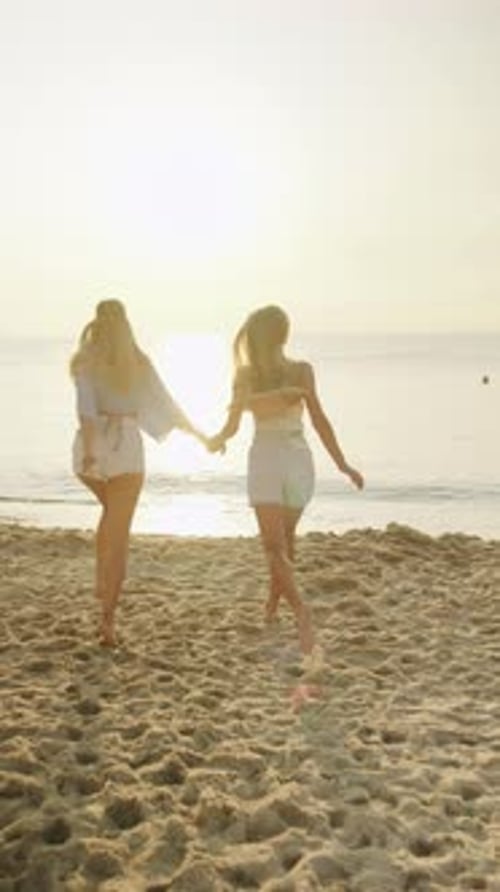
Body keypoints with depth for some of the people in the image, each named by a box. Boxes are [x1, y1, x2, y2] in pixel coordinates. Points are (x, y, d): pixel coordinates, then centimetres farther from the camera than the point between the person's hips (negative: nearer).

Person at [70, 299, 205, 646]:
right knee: (118, 532, 2)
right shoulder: (139, 362, 6)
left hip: (92, 446, 1)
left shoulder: (86, 361, 0)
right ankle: (108, 617, -3)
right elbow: (165, 402, 11)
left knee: (112, 513, 28)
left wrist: (89, 449, -21)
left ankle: (105, 588, 21)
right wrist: (196, 432, 23)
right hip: (127, 447, -1)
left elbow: (86, 405, -13)